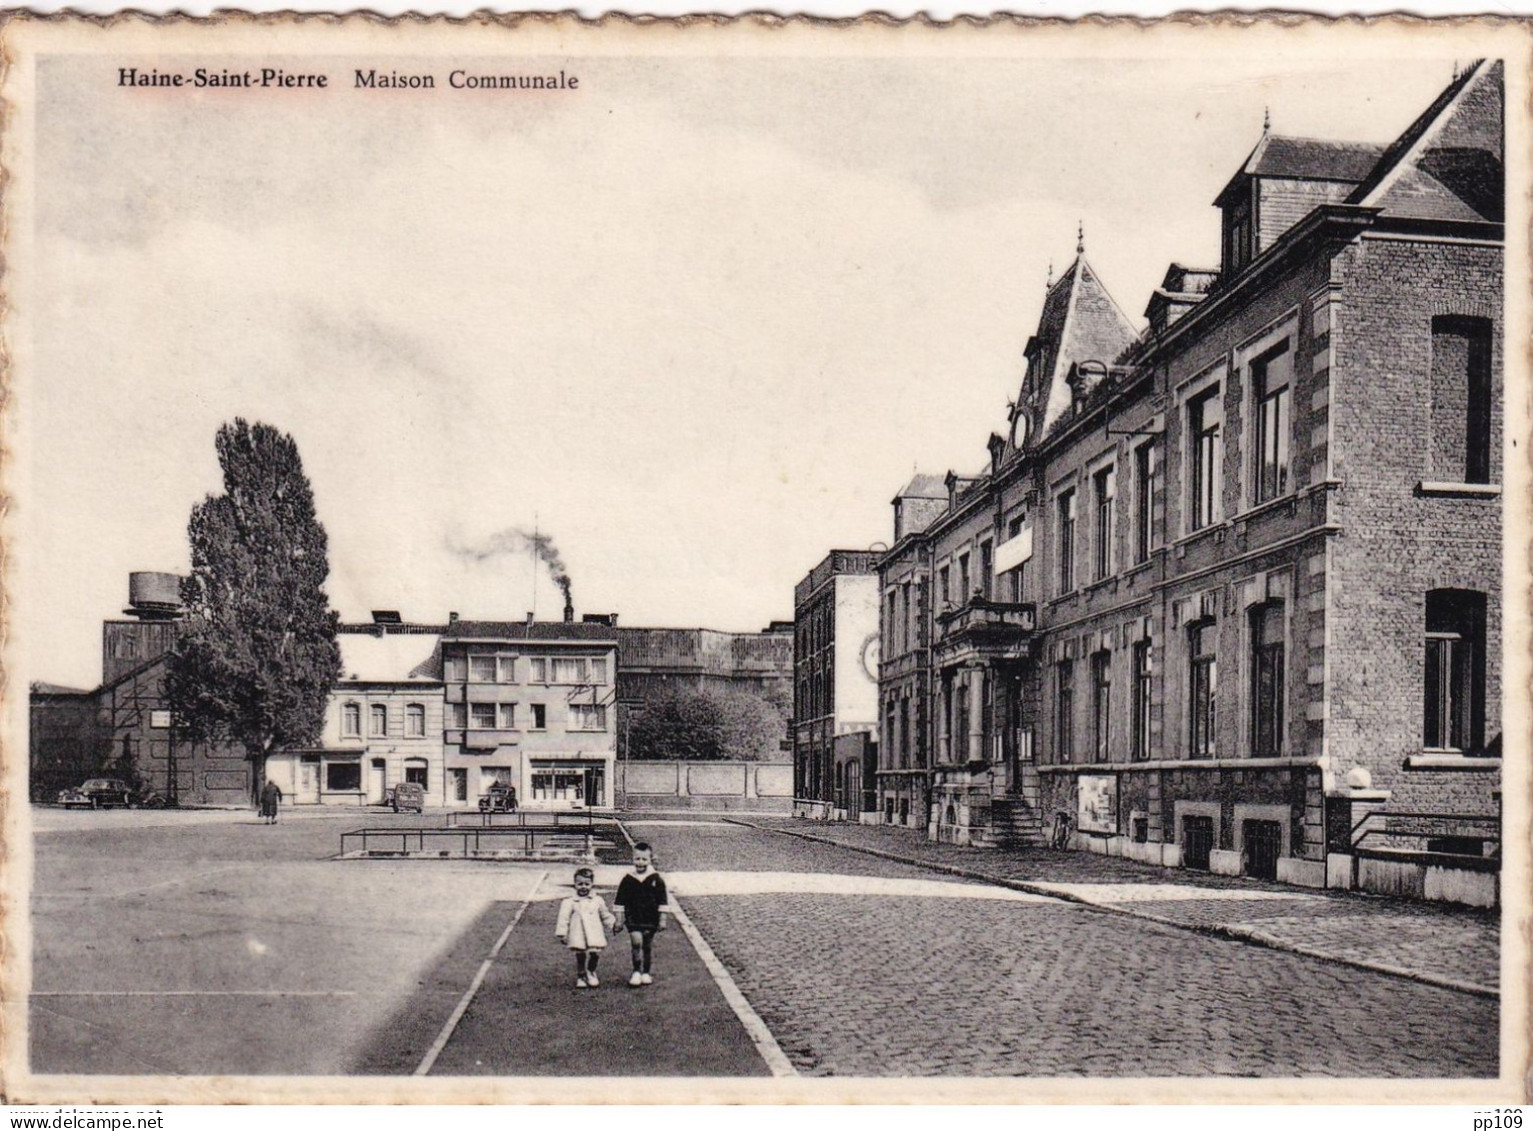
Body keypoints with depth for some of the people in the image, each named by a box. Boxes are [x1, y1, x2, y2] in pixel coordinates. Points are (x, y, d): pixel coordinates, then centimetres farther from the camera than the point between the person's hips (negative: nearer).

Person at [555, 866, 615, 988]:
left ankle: (591, 972, 18)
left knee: (595, 953, -11)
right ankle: (580, 977, 25)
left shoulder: (598, 900, 7)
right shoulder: (570, 902, 0)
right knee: (580, 955, 3)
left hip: (594, 934, 1)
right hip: (578, 936, -1)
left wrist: (613, 923, 14)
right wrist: (561, 934, -4)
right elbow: (564, 919, -1)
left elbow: (605, 915, 20)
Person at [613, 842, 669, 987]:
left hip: (650, 919, 1)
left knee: (647, 946, 9)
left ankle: (645, 973, 24)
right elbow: (620, 902, 5)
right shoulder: (628, 880, -2)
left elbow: (662, 902, 1)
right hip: (633, 918, -1)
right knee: (636, 942, -17)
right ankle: (636, 972, -5)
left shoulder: (656, 879, -3)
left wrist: (662, 920, -1)